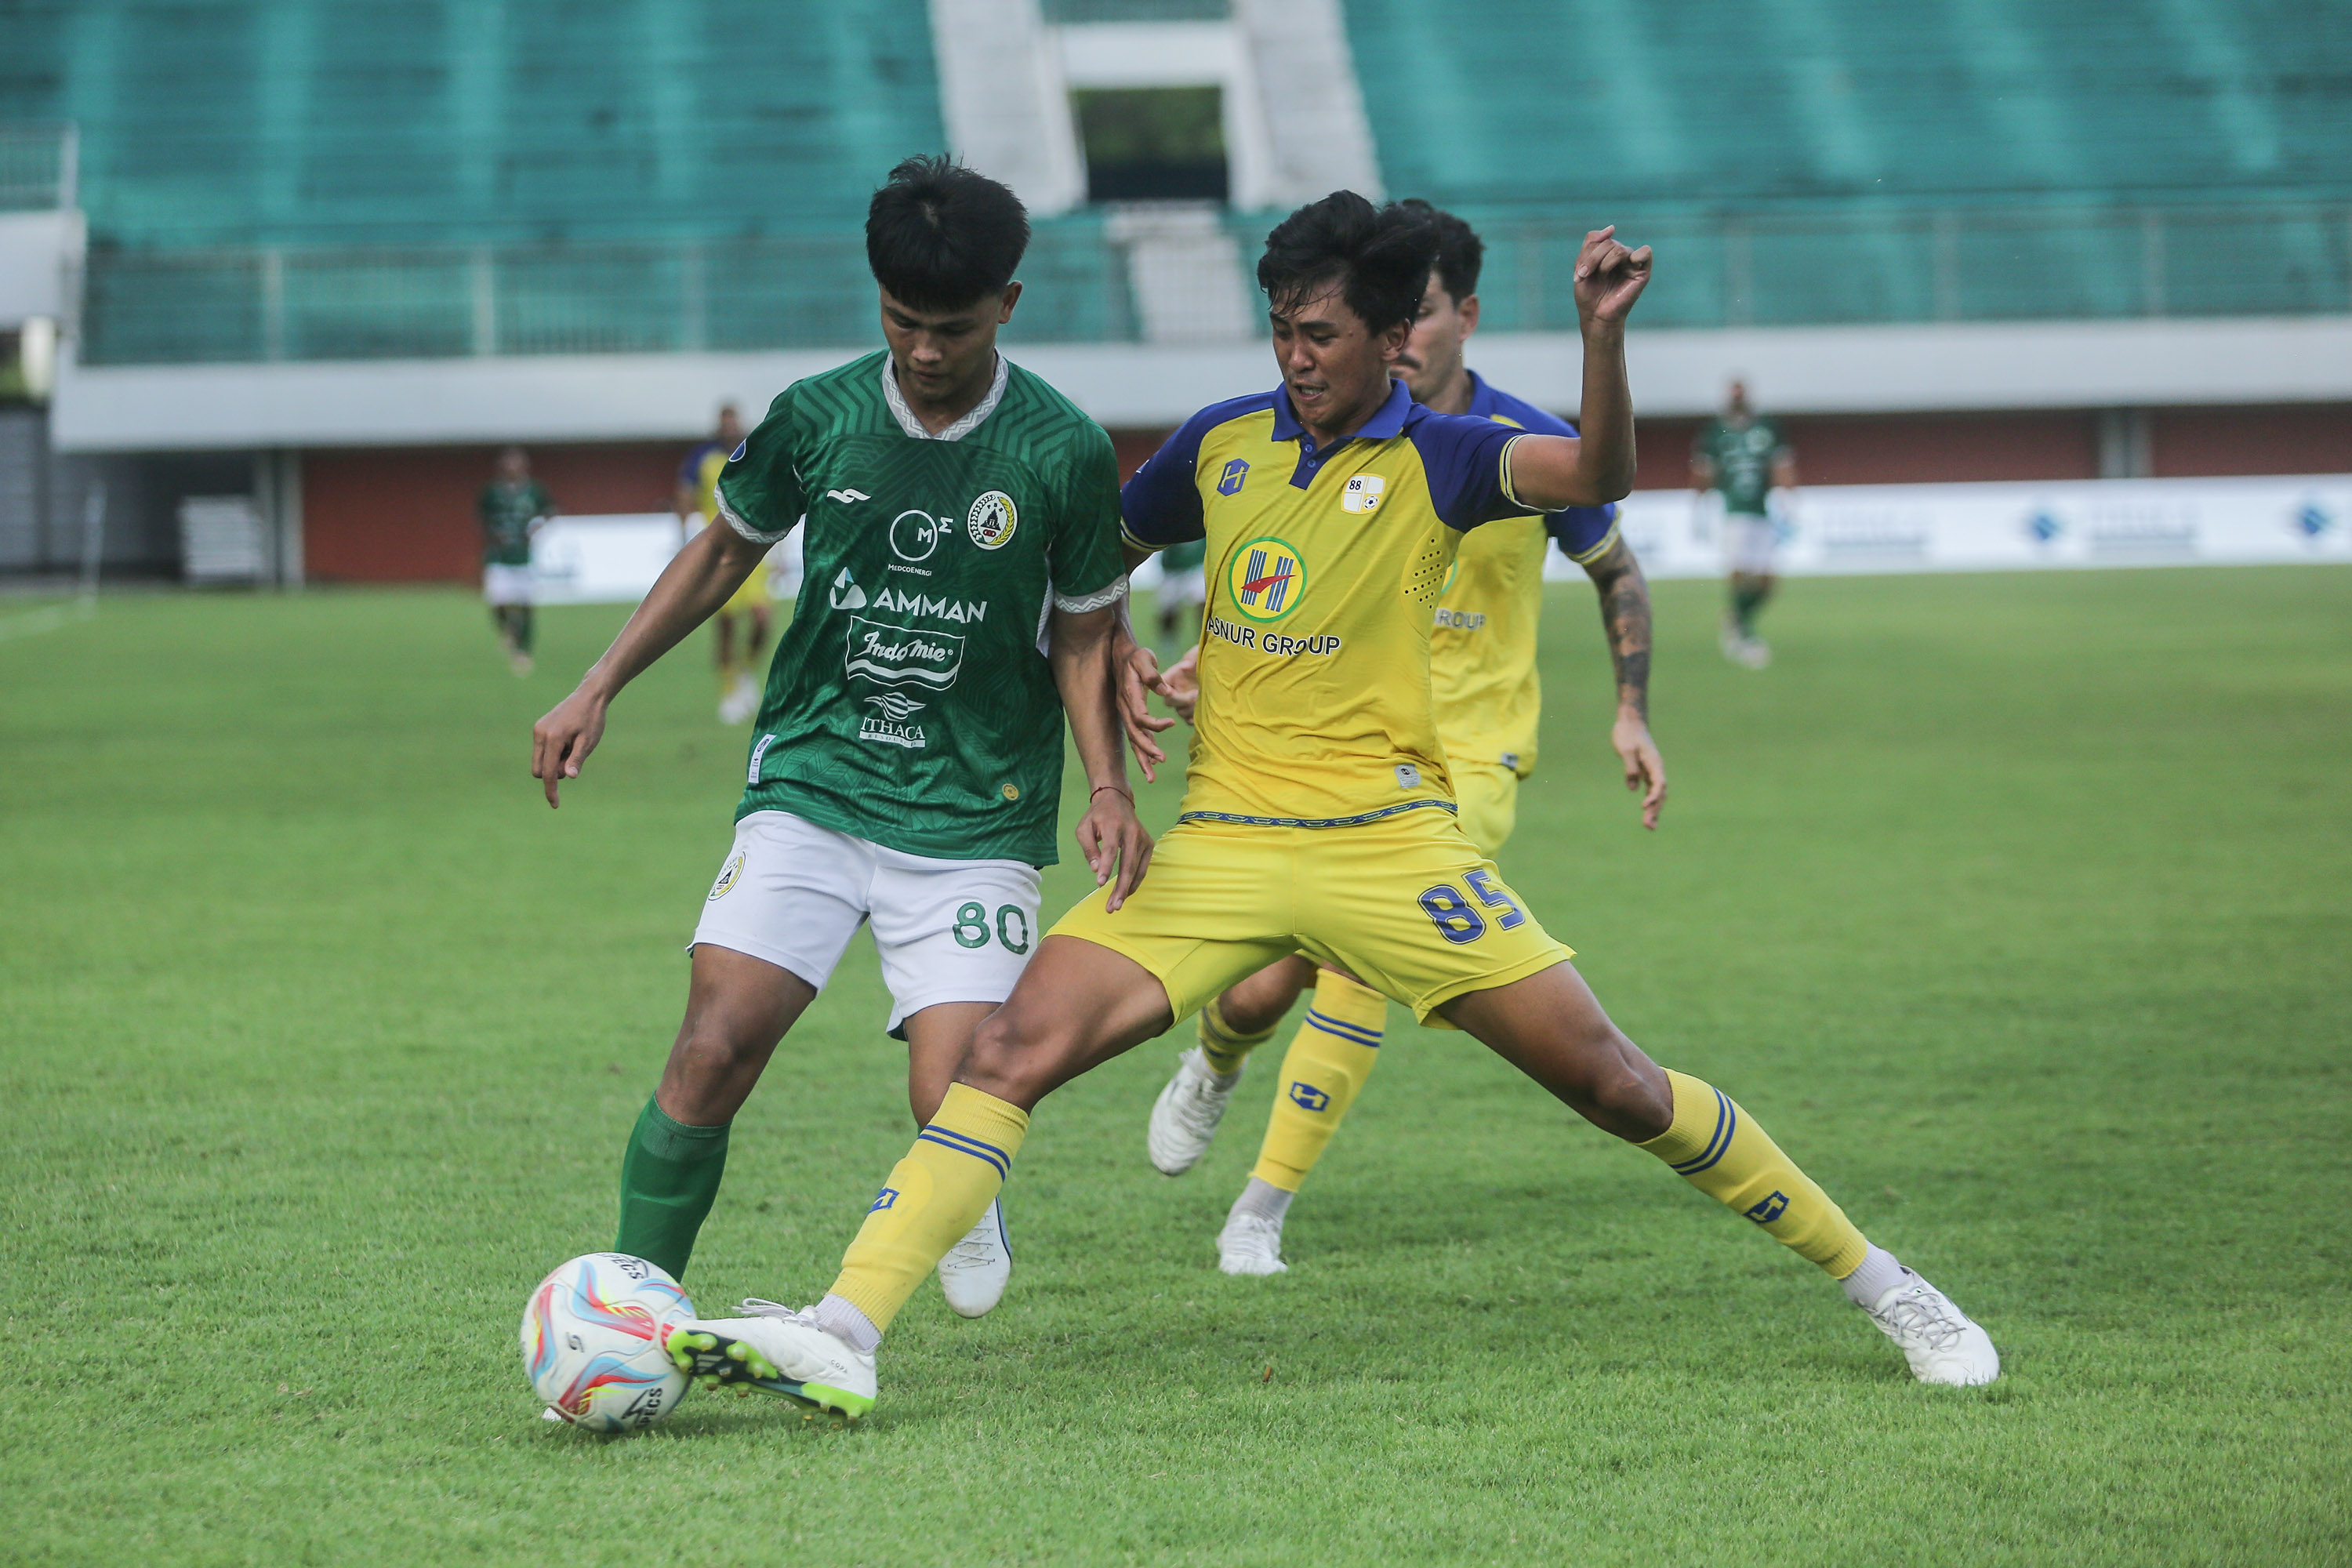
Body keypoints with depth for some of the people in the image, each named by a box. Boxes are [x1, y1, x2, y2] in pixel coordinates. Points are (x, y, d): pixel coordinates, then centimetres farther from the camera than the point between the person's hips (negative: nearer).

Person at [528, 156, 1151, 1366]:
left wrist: (1108, 788, -8)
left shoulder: (1061, 454, -6)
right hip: (811, 784, 1)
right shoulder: (816, 418, -1)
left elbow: (1082, 633, 6)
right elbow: (725, 552, 15)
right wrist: (598, 689, 11)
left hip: (974, 819, -1)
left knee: (955, 1108, -14)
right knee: (715, 1049, -18)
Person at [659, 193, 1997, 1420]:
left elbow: (1597, 476, -23)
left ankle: (1881, 1286, 12)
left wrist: (1604, 336, -39)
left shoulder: (1437, 459, -3)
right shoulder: (1220, 444, 9)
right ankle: (843, 1335, -22)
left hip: (1385, 841, -3)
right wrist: (1114, 655, 6)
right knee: (1017, 1049, -15)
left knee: (1607, 1078, -4)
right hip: (1218, 845, 3)